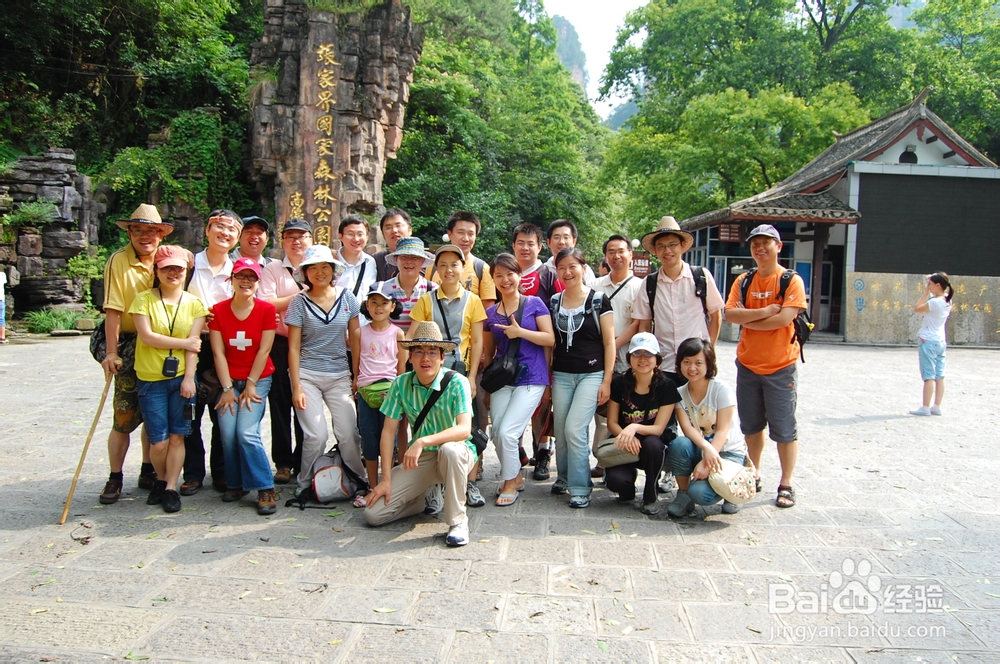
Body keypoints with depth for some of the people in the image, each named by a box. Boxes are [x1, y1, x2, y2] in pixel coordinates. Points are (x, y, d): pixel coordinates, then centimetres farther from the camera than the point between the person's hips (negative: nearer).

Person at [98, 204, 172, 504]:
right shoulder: (119, 261, -11)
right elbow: (113, 311, -15)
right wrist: (112, 353, -18)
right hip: (128, 345, -4)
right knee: (125, 416, -4)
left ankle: (148, 471, 25)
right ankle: (115, 478, 10)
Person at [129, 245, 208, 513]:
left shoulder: (194, 303, 5)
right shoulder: (144, 299, 1)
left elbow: (194, 343, -2)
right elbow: (146, 336, -11)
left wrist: (189, 377, -9)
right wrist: (183, 342, -8)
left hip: (182, 378, 1)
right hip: (151, 379, -1)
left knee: (176, 436, 2)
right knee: (158, 441, 0)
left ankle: (171, 488, 14)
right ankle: (161, 480, 26)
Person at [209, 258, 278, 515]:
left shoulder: (267, 310, -5)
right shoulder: (218, 310, 0)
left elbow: (264, 351, -7)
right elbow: (219, 353, -2)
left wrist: (250, 385, -8)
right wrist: (227, 388, -6)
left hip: (258, 379, -2)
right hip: (229, 380, 2)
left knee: (247, 433, -16)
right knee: (228, 434, -10)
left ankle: (265, 489, -5)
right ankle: (235, 484, 12)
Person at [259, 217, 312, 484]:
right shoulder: (272, 270, 4)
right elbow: (264, 305, -9)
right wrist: (300, 294, -9)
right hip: (280, 344, -1)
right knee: (280, 404, 2)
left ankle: (303, 462, 15)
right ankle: (283, 463, 11)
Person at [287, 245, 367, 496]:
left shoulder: (346, 298, 5)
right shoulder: (299, 303, 0)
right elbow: (293, 347, -1)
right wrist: (296, 387, -7)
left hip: (340, 375, 2)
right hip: (307, 375, -2)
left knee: (349, 433, -6)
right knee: (316, 435, -10)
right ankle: (306, 484, 12)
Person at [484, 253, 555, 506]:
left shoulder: (534, 303, -1)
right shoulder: (491, 313, 9)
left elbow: (550, 339, -6)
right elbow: (488, 351, 14)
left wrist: (520, 332, -16)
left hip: (531, 379, -4)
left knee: (507, 431, -13)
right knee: (496, 434, 1)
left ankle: (510, 483, 9)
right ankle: (515, 476, 26)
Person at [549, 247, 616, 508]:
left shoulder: (598, 300, -3)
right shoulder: (553, 302, 8)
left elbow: (609, 342, -3)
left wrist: (607, 381, -7)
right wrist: (546, 377, 11)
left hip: (591, 374, -4)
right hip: (561, 375, 4)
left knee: (574, 429, -14)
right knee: (560, 431, 5)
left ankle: (580, 487, -1)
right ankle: (564, 477, 28)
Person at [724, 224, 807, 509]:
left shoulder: (792, 281, -7)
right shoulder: (743, 281, 6)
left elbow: (785, 318, -20)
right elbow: (730, 314, -7)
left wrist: (747, 319, -11)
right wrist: (764, 312, -19)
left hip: (780, 367, -4)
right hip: (747, 365, 5)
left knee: (783, 429, 2)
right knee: (751, 426, 15)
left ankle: (786, 485, 13)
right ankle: (754, 475, 30)